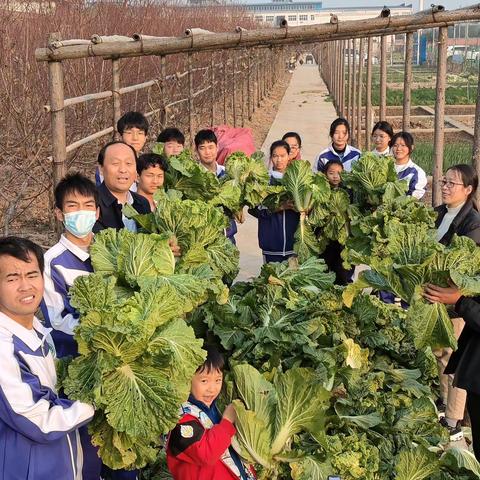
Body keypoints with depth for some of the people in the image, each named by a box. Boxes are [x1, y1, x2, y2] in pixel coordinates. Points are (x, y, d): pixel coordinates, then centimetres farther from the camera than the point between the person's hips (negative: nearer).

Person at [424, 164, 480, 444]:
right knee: (439, 352, 20)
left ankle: (454, 424, 9)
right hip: (436, 294, 8)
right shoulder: (440, 213, 7)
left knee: (452, 358, -2)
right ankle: (444, 402, 39)